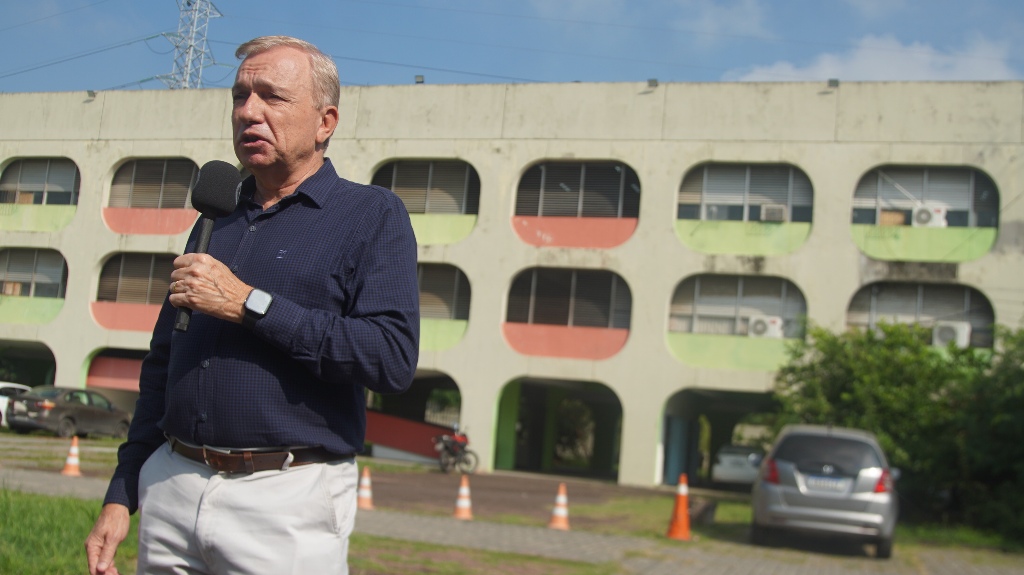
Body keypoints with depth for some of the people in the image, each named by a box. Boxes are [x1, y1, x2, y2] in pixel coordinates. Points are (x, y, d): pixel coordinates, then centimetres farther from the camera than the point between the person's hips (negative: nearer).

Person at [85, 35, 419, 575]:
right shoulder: (214, 223, 15)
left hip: (286, 504, -5)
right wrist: (120, 496, 13)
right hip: (169, 488, 6)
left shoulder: (371, 216, -3)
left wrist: (250, 304, -17)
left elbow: (393, 359, -17)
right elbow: (161, 368, 18)